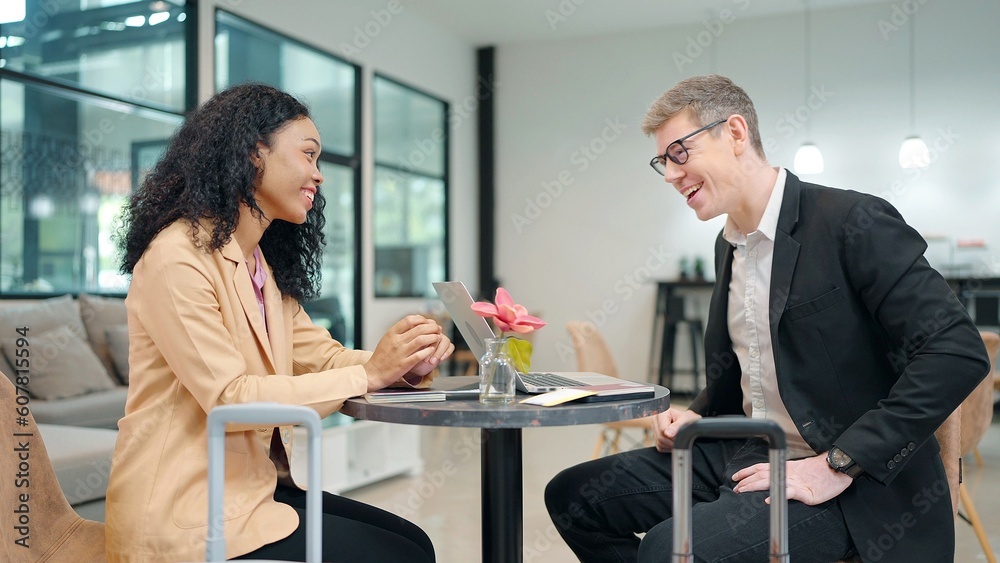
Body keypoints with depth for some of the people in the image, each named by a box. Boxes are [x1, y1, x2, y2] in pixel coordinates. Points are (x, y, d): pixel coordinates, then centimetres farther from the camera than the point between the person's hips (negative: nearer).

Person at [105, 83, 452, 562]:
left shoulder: (262, 267, 13)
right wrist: (367, 374, -22)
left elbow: (323, 356, 6)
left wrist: (406, 363, -13)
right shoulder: (177, 257, -16)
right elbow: (229, 399, -22)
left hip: (252, 485, 8)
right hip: (187, 509, -8)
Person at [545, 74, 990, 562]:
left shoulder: (854, 222, -15)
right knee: (571, 495, 4)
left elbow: (960, 352, -22)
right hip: (745, 457, 8)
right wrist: (696, 416, 4)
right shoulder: (729, 244, 11)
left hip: (846, 487, -8)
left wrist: (838, 466, -23)